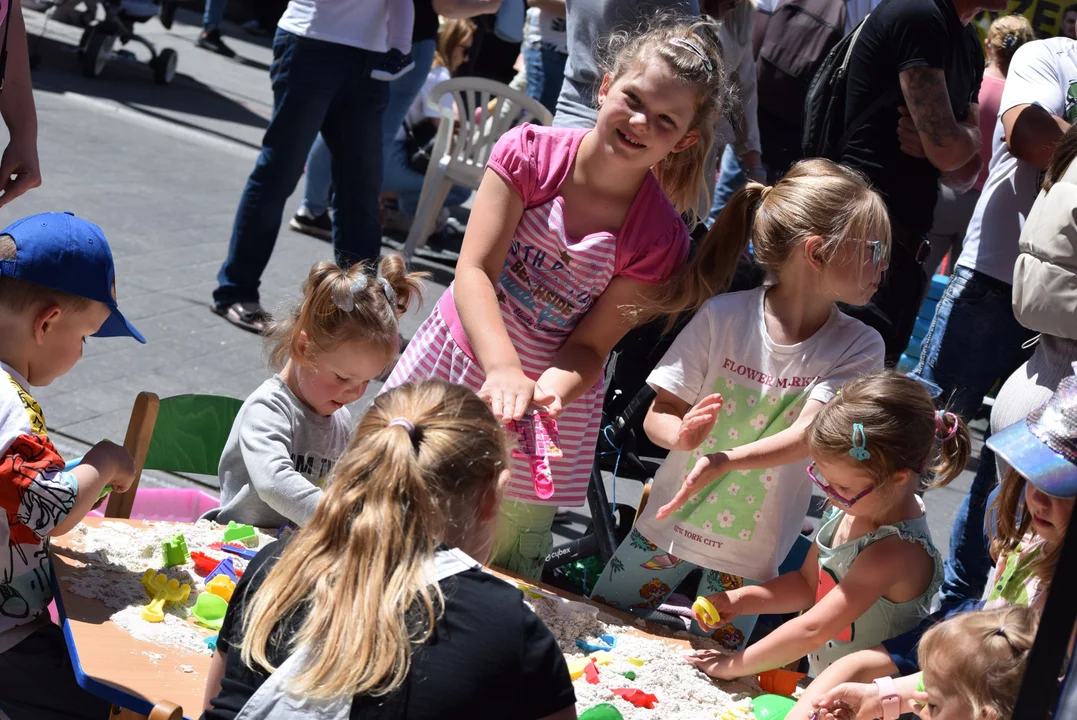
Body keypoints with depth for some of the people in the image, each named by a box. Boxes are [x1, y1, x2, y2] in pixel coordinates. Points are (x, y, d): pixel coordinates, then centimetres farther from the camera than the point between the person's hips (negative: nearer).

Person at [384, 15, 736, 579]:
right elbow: (473, 270, -24)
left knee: (506, 568, 9)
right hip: (460, 353, 1)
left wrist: (555, 386, -37)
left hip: (551, 391, -1)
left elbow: (591, 345, -13)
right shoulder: (531, 153, -17)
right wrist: (503, 367, -40)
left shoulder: (658, 238, -18)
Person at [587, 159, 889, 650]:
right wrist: (683, 435, -35)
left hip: (753, 551, 0)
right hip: (670, 521, 0)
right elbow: (658, 415, -11)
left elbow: (806, 437, -26)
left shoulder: (859, 347, -13)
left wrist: (725, 461, -42)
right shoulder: (724, 316, -16)